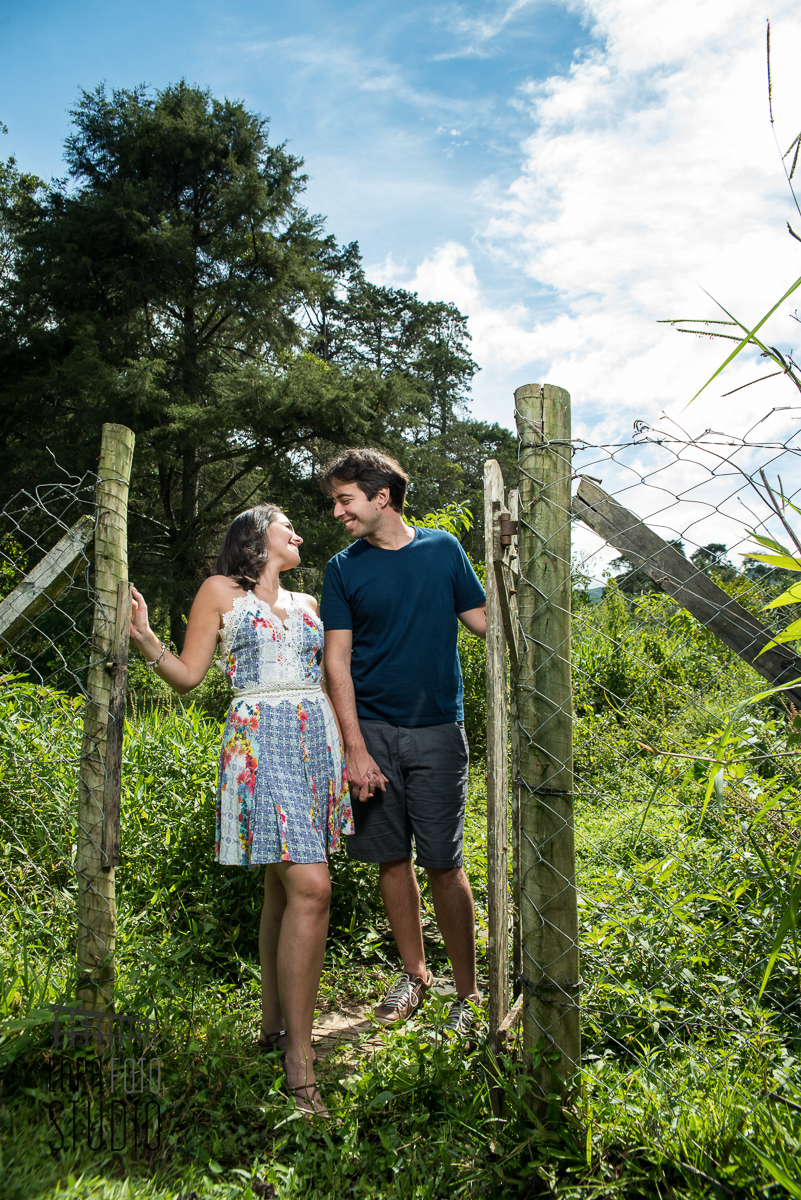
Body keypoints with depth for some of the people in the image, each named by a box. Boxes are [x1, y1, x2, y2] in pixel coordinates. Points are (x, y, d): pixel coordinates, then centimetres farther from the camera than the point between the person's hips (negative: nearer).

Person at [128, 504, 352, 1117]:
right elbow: (187, 676, 2)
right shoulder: (221, 591, 6)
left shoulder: (307, 603, 20)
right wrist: (144, 637, -10)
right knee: (310, 887, -15)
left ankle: (274, 1024, 21)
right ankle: (300, 1058, -8)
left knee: (285, 885, 9)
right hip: (261, 739, -6)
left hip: (318, 738, 6)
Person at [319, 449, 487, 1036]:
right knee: (393, 858, 8)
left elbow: (485, 622, 7)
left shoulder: (443, 548, 4)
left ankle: (468, 990, 14)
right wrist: (355, 748, -7)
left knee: (444, 864, -2)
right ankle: (415, 974, 28)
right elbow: (338, 661, -1)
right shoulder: (344, 568, 3)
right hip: (373, 731, 1)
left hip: (437, 730, -1)